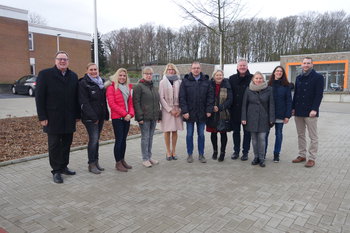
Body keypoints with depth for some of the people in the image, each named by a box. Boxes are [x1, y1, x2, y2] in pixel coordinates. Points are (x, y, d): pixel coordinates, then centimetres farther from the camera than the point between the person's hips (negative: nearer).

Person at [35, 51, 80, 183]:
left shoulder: (73, 76, 10)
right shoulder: (45, 74, -2)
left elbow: (76, 97, 10)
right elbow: (39, 97, -5)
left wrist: (77, 115, 6)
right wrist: (42, 117, -10)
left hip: (69, 119, 4)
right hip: (53, 119, -4)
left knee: (67, 144, 11)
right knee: (54, 145, 4)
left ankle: (63, 167, 25)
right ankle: (56, 171, 14)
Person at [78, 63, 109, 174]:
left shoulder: (101, 82, 15)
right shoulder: (83, 83, -7)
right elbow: (84, 103, -13)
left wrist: (106, 114, 10)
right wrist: (93, 117, -17)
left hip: (100, 116, 7)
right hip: (90, 118, -6)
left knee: (96, 139, 11)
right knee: (94, 139, -9)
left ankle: (96, 162, 20)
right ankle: (91, 164, 2)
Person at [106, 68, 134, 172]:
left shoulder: (128, 87, 16)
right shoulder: (111, 87, -4)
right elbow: (111, 103, -12)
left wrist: (131, 113, -4)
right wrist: (124, 114, -15)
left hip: (127, 118, 6)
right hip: (117, 118, -6)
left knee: (124, 139, 11)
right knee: (119, 140, -4)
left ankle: (122, 160, 20)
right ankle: (118, 163, 5)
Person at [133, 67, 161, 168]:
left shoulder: (154, 87, 17)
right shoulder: (138, 86, -5)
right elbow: (136, 102, -10)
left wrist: (158, 115, 15)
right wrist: (139, 117, -17)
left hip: (153, 117, 7)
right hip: (144, 117, -6)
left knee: (150, 137, 12)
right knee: (145, 137, -1)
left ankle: (149, 157, 23)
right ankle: (145, 159, 9)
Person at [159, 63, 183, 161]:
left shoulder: (179, 82, 7)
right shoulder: (163, 82, 3)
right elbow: (161, 98, -3)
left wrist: (179, 109, -7)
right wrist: (170, 109, -10)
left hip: (177, 110, 2)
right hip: (167, 110, -1)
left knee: (175, 131, 7)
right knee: (167, 131, 2)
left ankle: (173, 151, 18)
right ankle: (168, 151, 13)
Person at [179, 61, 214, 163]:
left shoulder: (206, 81, 4)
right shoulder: (185, 81, -1)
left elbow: (210, 96, 2)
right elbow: (182, 97, -5)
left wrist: (209, 110, -5)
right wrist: (184, 111, -12)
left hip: (202, 113, 1)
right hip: (189, 113, -1)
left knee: (201, 134, 10)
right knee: (189, 134, 8)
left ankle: (201, 154, 22)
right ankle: (190, 154, 21)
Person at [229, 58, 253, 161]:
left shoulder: (252, 78, -2)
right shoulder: (232, 78, 5)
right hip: (235, 110, 3)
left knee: (247, 132, 7)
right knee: (236, 131, 12)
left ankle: (245, 152, 18)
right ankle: (236, 151, 24)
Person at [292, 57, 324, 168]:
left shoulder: (318, 77, -3)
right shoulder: (299, 78, 14)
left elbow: (319, 95, -10)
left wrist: (314, 109, -18)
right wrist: (293, 108, 8)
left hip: (310, 112, -6)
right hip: (298, 112, 6)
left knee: (313, 136, 1)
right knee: (300, 135, 11)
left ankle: (312, 158, 7)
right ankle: (302, 155, 21)